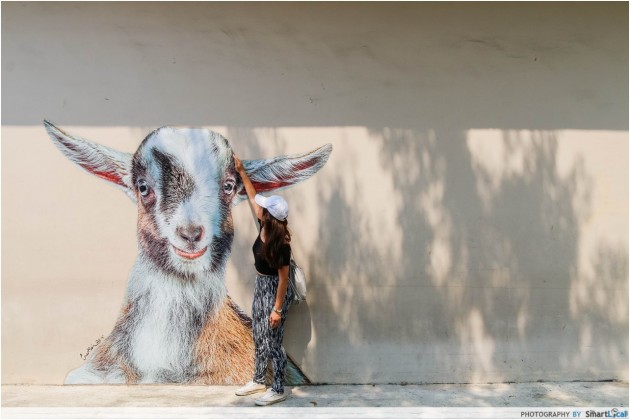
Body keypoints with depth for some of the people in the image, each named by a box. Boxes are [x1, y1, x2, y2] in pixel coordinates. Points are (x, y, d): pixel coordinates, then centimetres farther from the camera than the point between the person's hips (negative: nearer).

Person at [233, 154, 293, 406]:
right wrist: (241, 172, 14)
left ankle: (278, 390, 14)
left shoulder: (281, 244, -27)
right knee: (259, 337, 18)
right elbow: (252, 196, 10)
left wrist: (278, 309, -21)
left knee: (273, 342, 1)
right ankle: (258, 381, 34)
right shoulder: (263, 228, -5)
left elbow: (284, 279, -22)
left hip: (274, 289, -9)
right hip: (260, 285, 9)